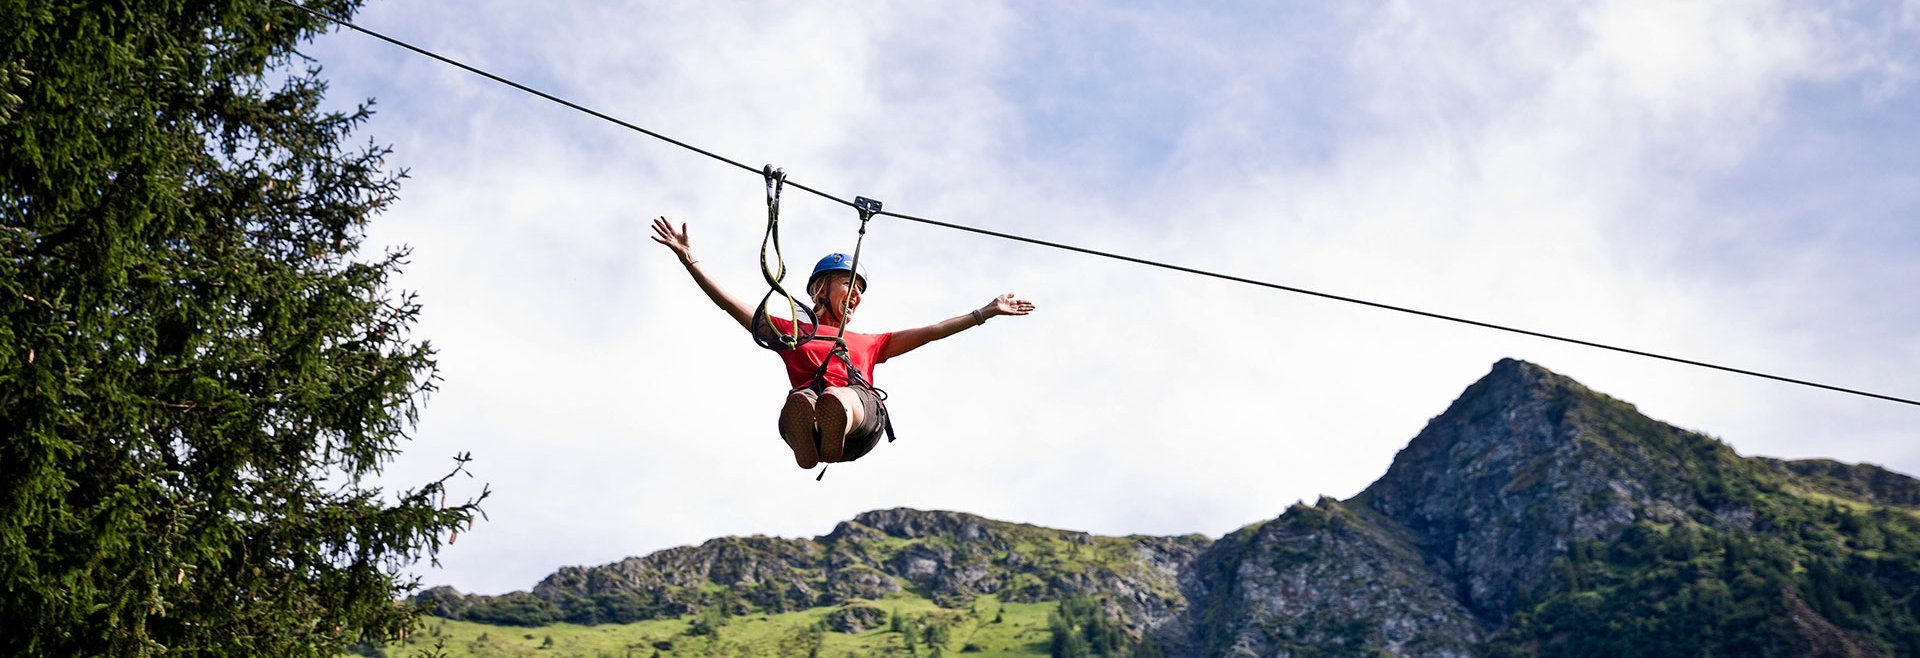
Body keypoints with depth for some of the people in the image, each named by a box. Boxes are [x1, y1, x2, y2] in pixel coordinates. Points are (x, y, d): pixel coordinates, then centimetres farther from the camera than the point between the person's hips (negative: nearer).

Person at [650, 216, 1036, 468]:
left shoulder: (868, 344, 42)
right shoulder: (790, 333, 34)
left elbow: (932, 331, 40)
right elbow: (731, 304, 27)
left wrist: (987, 312, 37)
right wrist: (689, 260, 19)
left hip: (862, 410, 2)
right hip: (809, 401, -2)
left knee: (838, 398, -38)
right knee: (801, 400, -41)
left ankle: (836, 432, -63)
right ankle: (805, 443, -64)